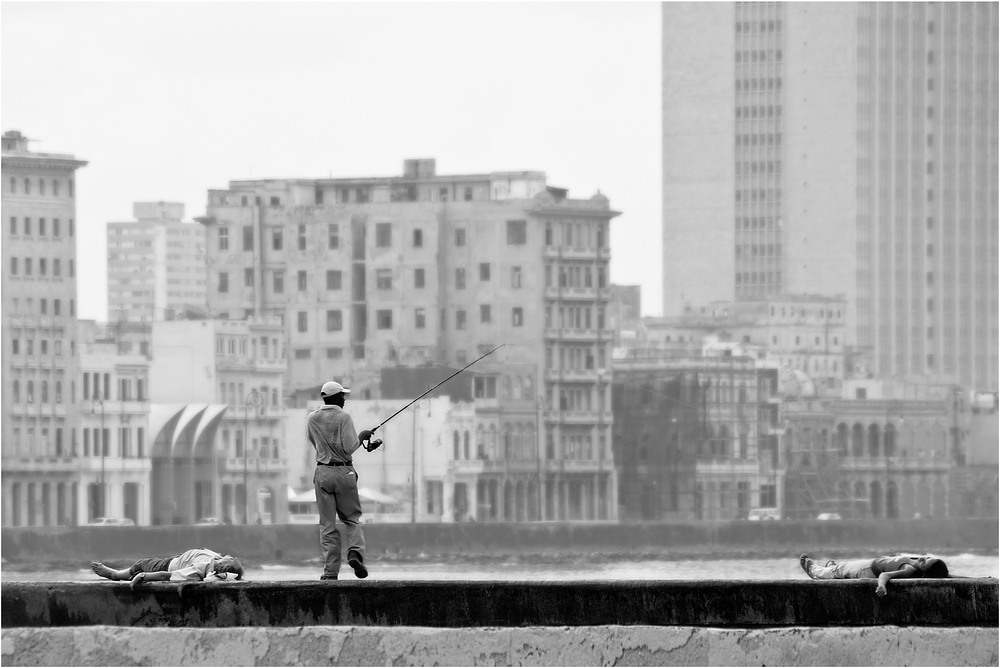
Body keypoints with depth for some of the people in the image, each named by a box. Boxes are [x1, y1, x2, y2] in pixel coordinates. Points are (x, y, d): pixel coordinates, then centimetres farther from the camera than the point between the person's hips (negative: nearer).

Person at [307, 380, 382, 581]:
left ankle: (330, 570, -1)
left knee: (327, 524, 4)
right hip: (344, 472, -3)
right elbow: (349, 447, -14)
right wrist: (361, 436, 6)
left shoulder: (312, 419, 6)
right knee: (352, 518, 11)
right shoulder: (343, 417, -8)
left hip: (323, 472, 3)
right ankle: (355, 552, -15)